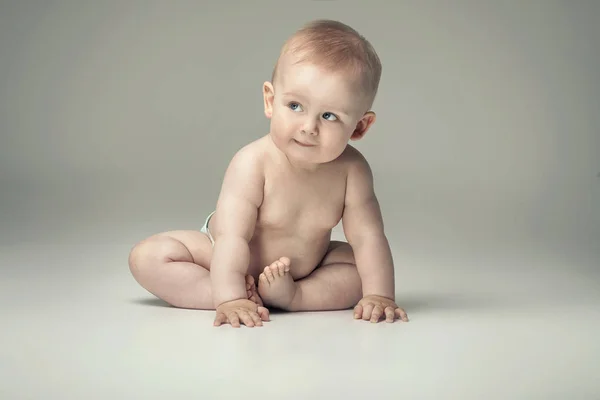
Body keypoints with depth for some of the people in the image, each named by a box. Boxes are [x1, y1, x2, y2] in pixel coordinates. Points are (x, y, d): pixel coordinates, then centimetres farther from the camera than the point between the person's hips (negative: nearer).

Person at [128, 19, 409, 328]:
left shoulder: (352, 170, -22)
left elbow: (368, 237, -21)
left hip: (306, 266, 3)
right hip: (231, 264, -2)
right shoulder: (253, 163, -33)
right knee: (147, 256, -21)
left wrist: (379, 296, -31)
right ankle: (247, 296, -26)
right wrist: (230, 298, -47)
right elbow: (232, 237, -38)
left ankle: (294, 297, -25)